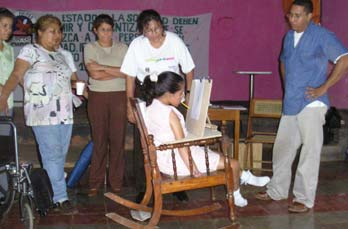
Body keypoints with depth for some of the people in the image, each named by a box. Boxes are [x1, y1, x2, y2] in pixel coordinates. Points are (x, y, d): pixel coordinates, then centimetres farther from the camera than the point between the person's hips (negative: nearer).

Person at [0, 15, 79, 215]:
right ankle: (61, 198, -3)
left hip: (64, 113, 7)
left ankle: (50, 192, 19)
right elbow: (17, 75, -9)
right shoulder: (30, 50, 0)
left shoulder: (59, 55, 22)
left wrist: (79, 87, 12)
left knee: (60, 155, 7)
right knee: (53, 156, -8)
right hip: (43, 113, -7)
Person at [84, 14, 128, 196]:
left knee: (118, 139, 0)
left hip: (119, 96, 1)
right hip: (98, 97, -1)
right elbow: (94, 74, -9)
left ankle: (116, 182, 11)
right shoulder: (90, 48, 4)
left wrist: (103, 67, -10)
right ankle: (95, 183, 11)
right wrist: (118, 72, -5)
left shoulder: (122, 48, 8)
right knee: (99, 139, 0)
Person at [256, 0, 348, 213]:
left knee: (310, 153, -1)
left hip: (311, 104, -7)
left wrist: (323, 88, -16)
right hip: (290, 104, 7)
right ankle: (277, 190, 28)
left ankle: (305, 199, 8)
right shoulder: (289, 36, 13)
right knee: (282, 148, 13)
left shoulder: (322, 36, -8)